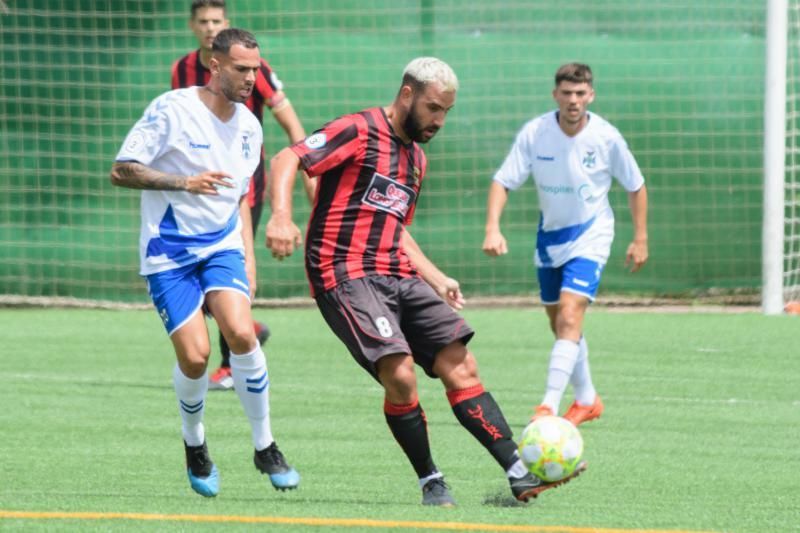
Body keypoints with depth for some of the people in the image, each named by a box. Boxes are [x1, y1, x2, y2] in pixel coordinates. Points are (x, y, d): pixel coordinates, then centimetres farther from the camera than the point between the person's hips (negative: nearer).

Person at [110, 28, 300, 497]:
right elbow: (121, 172, -13)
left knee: (241, 333, -21)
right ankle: (195, 447, 16)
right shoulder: (172, 110, -11)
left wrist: (249, 257, 11)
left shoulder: (249, 126, 8)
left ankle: (265, 447, -7)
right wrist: (185, 182, -24)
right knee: (194, 357, -13)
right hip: (168, 252, -4)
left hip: (222, 246, 4)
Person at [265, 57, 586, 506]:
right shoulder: (359, 132, -5)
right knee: (399, 373, -23)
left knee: (460, 364, -4)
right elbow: (287, 159, -13)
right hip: (346, 277, -8)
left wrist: (437, 279, 20)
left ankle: (519, 473, -6)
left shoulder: (416, 159, 22)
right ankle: (431, 482, -6)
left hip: (398, 278, 8)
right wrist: (281, 217, -30)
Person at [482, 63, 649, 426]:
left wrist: (640, 239, 1)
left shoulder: (606, 137, -15)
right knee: (559, 323, 15)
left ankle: (549, 406, -27)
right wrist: (493, 228, -28)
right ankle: (587, 400, 34)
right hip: (550, 234, 4)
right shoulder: (535, 133, -14)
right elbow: (503, 182, -14)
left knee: (570, 318, -21)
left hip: (590, 235, -4)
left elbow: (635, 187, 0)